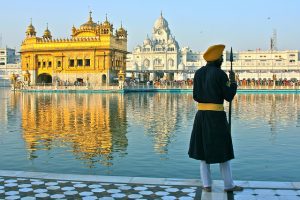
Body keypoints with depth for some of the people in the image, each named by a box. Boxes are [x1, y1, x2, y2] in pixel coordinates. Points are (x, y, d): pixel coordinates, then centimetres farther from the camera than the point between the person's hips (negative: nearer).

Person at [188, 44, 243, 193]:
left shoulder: (198, 73, 6)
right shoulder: (220, 74, -11)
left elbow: (196, 97, 6)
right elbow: (229, 97, -9)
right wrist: (233, 81, 5)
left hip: (201, 114, 5)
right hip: (216, 116, -5)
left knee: (203, 149, 12)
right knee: (223, 151, 6)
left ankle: (206, 184, 12)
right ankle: (228, 185, 14)